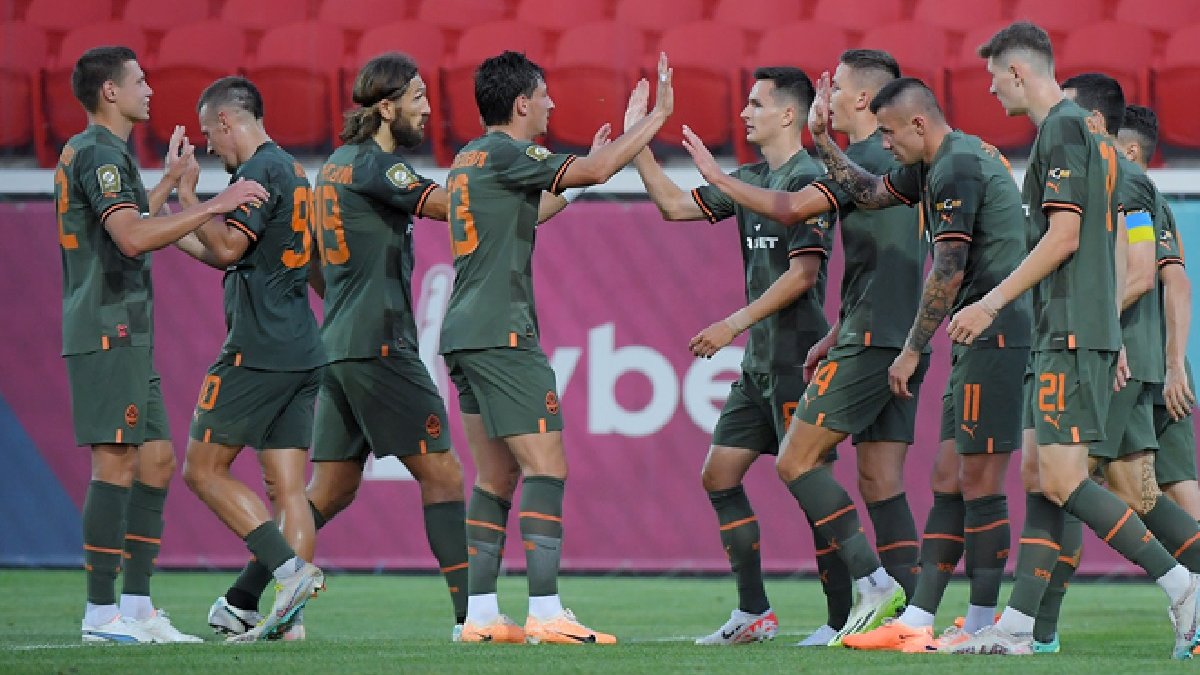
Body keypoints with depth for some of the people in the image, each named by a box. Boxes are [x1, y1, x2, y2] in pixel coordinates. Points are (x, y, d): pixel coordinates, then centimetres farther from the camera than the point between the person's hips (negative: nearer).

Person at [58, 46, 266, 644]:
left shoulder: (103, 152, 21)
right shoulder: (97, 152, -12)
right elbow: (133, 238, -24)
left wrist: (170, 180, 37)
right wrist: (214, 205, -22)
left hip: (128, 336, 11)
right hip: (107, 332, -11)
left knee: (156, 461, 9)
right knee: (118, 462, -12)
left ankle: (137, 608, 9)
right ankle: (102, 613, -12)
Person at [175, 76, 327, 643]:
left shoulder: (260, 171, -10)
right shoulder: (291, 171, 20)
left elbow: (228, 247, -18)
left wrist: (186, 193, -7)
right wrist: (175, 233, 35)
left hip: (257, 350, -9)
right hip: (301, 352, 9)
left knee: (203, 470, -3)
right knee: (288, 485, 3)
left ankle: (290, 570, -15)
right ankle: (290, 612, -4)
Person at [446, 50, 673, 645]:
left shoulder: (469, 159, 19)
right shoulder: (506, 153, -9)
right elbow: (593, 171, -16)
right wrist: (657, 116, -6)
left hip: (464, 335, 10)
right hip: (501, 334, -10)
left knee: (496, 478, 10)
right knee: (545, 467, -11)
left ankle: (479, 615, 7)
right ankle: (546, 613, -18)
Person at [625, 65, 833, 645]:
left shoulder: (807, 180, -13)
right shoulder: (752, 179, 14)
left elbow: (803, 273, -19)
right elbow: (676, 205, 21)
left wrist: (734, 324, -19)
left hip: (796, 359, -10)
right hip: (759, 363, 10)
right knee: (719, 476, 8)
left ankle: (846, 616, -3)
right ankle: (754, 613, 12)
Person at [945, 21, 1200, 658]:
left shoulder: (1062, 131, -11)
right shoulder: (1091, 135, 20)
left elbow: (1063, 237, -18)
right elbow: (1115, 247, 21)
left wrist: (990, 304, -15)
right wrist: (1113, 337, 22)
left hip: (1070, 331, -10)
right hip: (1086, 332, 10)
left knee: (1062, 480, -14)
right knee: (1047, 479, 7)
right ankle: (1017, 625, 6)